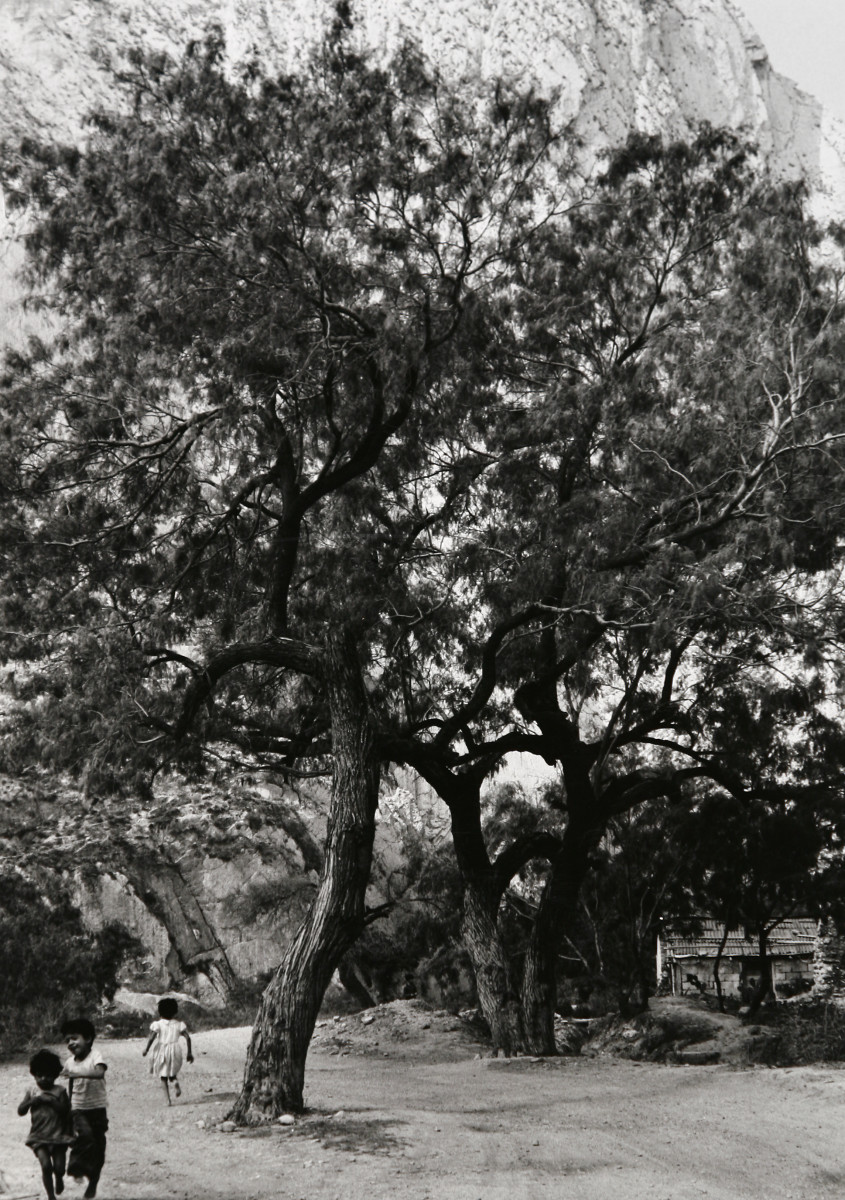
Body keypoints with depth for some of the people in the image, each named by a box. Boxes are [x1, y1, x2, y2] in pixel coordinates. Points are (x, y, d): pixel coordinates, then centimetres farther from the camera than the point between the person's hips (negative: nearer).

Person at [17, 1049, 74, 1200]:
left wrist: (50, 1100, -19)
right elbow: (20, 1111, 2)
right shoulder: (32, 1091, 4)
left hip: (58, 1136, -1)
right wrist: (32, 1100, -13)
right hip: (39, 1137, 1)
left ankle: (59, 1178, 37)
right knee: (46, 1166, -15)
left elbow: (65, 1110, -10)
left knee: (59, 1167, 0)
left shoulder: (59, 1091, -2)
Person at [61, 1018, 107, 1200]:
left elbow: (100, 1072, -33)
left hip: (97, 1109, -1)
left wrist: (77, 1073, -44)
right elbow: (70, 1089, 11)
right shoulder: (69, 1062, 0)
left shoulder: (95, 1056, -13)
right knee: (85, 1135, -27)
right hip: (78, 1109, 1)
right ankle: (78, 1167, -8)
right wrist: (68, 1113, 11)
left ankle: (93, 1183, 22)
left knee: (99, 1146, 5)